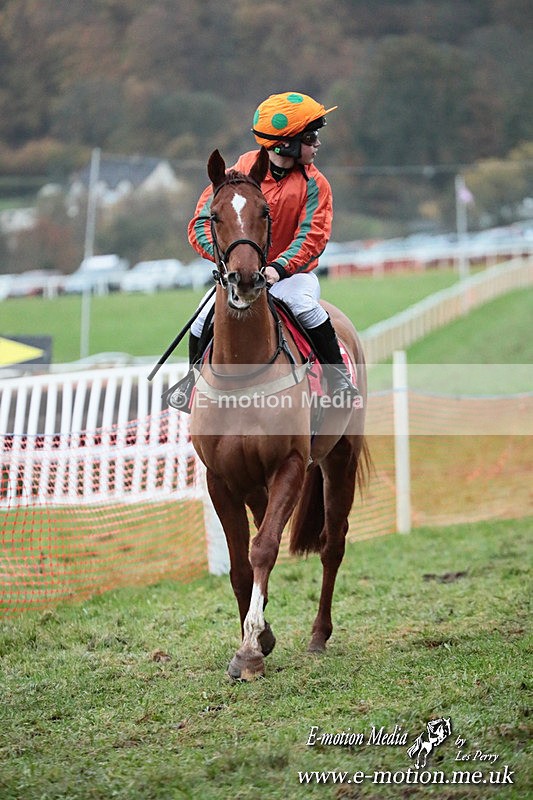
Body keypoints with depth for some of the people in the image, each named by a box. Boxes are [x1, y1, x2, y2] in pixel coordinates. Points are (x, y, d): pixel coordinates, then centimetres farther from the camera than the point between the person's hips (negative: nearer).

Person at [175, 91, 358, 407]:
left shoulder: (314, 184, -5)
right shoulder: (240, 174, -6)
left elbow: (312, 236, -14)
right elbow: (202, 222, -9)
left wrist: (278, 268, -31)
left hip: (292, 272, -1)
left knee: (304, 306, -33)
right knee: (203, 322, -16)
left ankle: (339, 377, -13)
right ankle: (194, 378, 18)